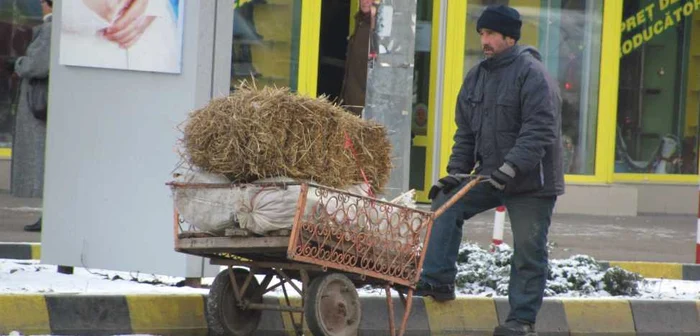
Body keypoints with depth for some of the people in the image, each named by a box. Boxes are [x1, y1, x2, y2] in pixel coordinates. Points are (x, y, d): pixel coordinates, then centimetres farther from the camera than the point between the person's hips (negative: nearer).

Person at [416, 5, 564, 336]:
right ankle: (437, 280, -4)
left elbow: (539, 131, -24)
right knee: (446, 203, -4)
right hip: (491, 175, 7)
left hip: (532, 181, -7)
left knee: (528, 252, -2)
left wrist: (511, 168, -33)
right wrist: (455, 173, 1)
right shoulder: (476, 77, 8)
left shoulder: (532, 73, -16)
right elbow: (466, 133, 13)